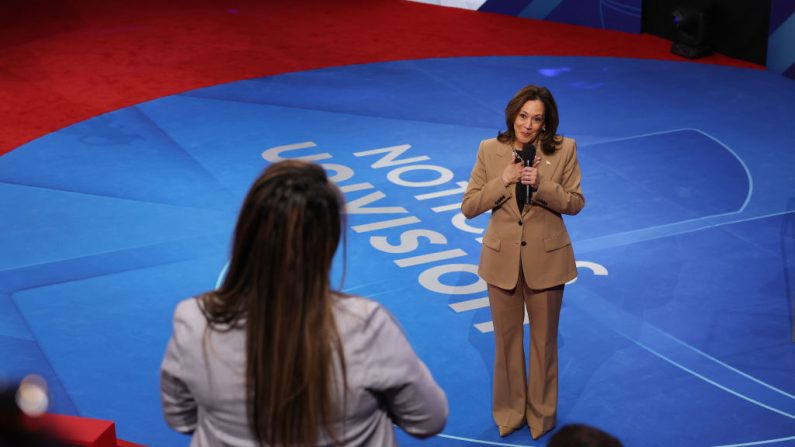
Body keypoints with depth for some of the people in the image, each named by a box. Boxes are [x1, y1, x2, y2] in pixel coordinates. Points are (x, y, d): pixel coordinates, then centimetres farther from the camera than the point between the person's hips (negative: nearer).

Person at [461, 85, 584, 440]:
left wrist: (541, 185, -22)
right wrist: (504, 181, -20)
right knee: (506, 338, 15)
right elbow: (468, 207, -6)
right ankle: (509, 412, 32)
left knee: (544, 339, 15)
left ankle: (541, 414, 32)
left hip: (546, 259, -1)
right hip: (502, 259, 1)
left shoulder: (563, 150, -9)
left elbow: (575, 202, -6)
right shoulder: (490, 150, -6)